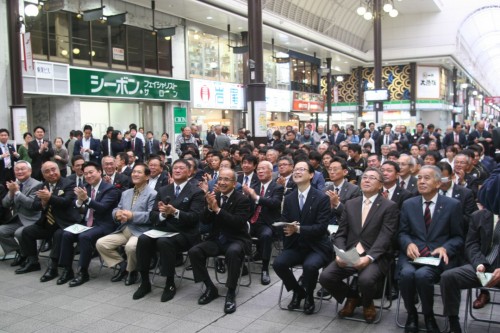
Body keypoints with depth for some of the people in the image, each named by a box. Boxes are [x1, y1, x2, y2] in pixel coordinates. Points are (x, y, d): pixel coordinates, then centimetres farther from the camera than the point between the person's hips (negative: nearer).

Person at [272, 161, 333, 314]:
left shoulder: (322, 198, -8)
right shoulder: (289, 198, 7)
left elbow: (322, 227, -15)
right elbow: (283, 223, 6)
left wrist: (298, 229, -27)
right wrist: (288, 228, -19)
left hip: (316, 247, -4)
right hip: (295, 246, 4)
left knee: (310, 265, -34)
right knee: (278, 263, -22)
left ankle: (309, 295, -1)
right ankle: (297, 291, 8)